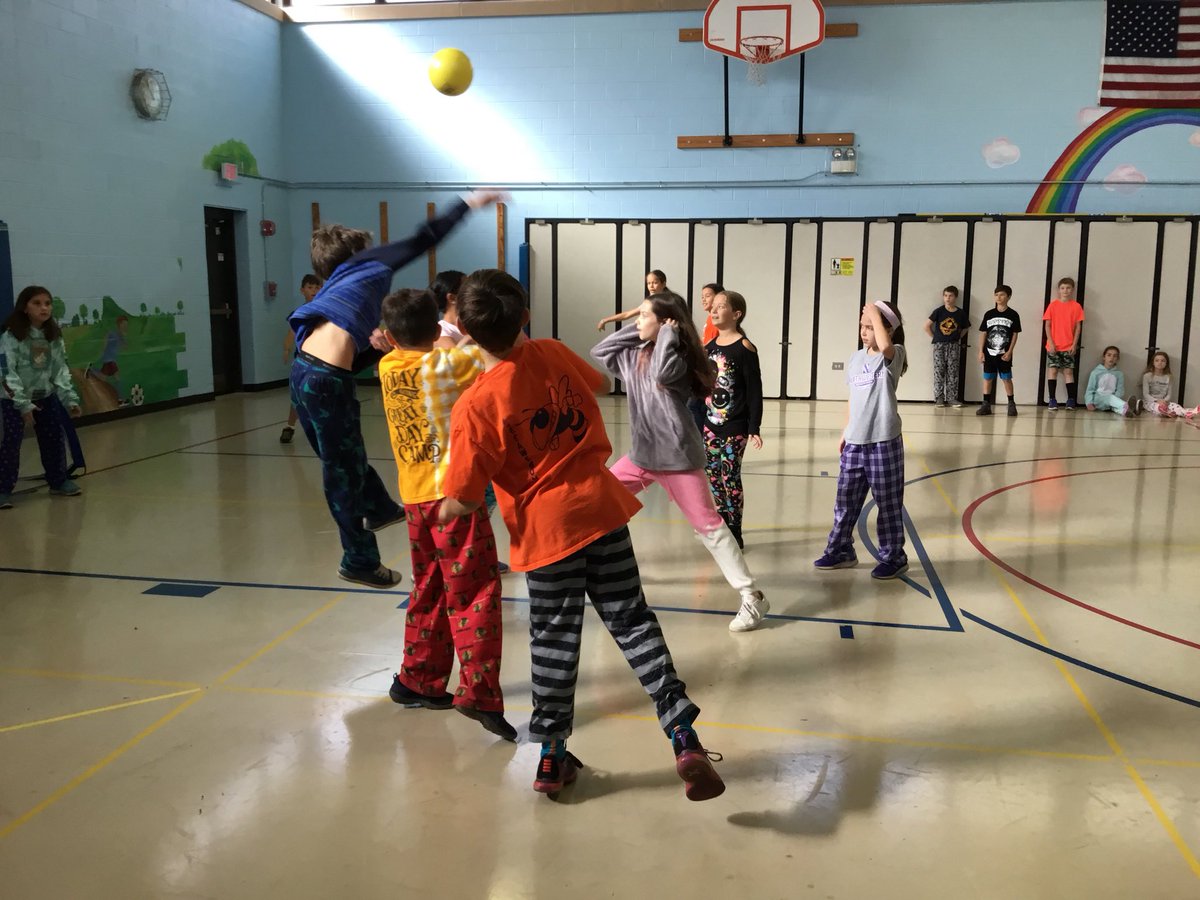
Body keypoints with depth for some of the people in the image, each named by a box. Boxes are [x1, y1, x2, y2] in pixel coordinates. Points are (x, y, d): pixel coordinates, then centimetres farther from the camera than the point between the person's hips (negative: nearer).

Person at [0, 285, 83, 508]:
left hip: (46, 396, 5)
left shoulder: (54, 335, -1)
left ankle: (59, 481, 26)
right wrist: (23, 404, -24)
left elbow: (61, 370, 2)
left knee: (54, 440, 11)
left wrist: (70, 399, -6)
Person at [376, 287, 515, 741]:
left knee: (430, 590, 19)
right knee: (474, 593, -4)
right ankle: (479, 693, -8)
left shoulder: (388, 367, 6)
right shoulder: (443, 365, -10)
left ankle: (418, 680, 28)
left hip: (415, 495, 7)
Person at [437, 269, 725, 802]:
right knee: (633, 623, 10)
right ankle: (684, 738, 3)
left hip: (545, 530, -3)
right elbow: (600, 385, 20)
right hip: (600, 508, 3)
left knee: (553, 640, 13)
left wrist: (444, 512, 10)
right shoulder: (553, 354, -2)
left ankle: (553, 758, 27)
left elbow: (464, 501, -12)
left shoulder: (475, 407, -16)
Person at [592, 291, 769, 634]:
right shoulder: (634, 356, 8)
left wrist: (667, 335, -20)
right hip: (641, 454, 8)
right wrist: (635, 332, 5)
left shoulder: (678, 355, -14)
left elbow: (664, 373, -34)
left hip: (677, 457, -8)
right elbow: (599, 351, 14)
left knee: (708, 525, -7)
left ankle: (752, 597, -1)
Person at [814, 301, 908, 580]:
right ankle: (840, 551, 27)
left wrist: (875, 313, -22)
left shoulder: (894, 355, -9)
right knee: (845, 501, 13)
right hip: (855, 442, 6)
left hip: (883, 442, -6)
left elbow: (884, 345, -35)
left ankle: (894, 558, 17)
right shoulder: (855, 359, 10)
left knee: (888, 503, 4)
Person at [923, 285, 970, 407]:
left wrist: (958, 338, 4)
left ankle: (952, 398, 8)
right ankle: (939, 398, 4)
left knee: (953, 372, 2)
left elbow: (966, 328, 15)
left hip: (954, 346, 1)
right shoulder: (939, 311, -3)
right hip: (939, 345, -1)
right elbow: (927, 326, 1)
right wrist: (934, 337, -1)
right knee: (939, 372, -1)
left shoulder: (961, 313, 1)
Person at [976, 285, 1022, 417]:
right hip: (989, 353, 2)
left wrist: (1009, 352, -8)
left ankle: (1011, 404, 10)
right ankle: (986, 405, 8)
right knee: (987, 378, 4)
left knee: (1006, 378, 1)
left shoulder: (1013, 315, -1)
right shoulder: (988, 314, 5)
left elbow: (1015, 334, -1)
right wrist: (981, 351, 1)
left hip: (1004, 354, -2)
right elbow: (983, 333, 7)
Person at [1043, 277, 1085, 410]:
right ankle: (1052, 399, 0)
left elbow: (1078, 327, 2)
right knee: (1052, 370, -2)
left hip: (1069, 346, 0)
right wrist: (1050, 343, -7)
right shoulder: (1053, 305, 1)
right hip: (1053, 345, 0)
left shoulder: (1076, 306, 2)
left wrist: (1074, 344, -5)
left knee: (1069, 371, 2)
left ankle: (1071, 399, 5)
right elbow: (1047, 325, 1)